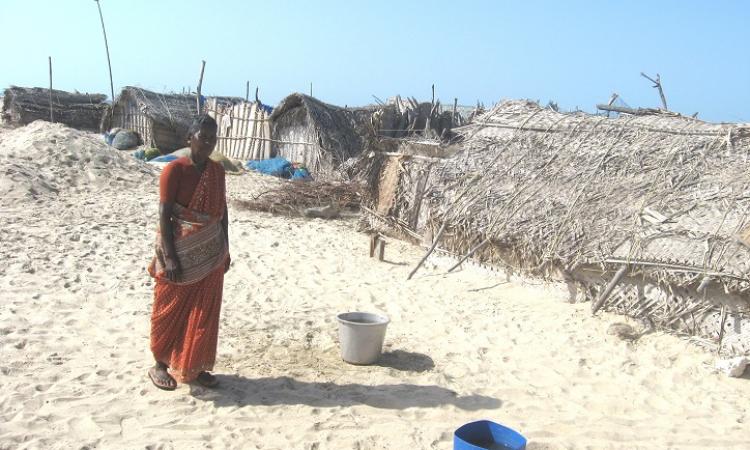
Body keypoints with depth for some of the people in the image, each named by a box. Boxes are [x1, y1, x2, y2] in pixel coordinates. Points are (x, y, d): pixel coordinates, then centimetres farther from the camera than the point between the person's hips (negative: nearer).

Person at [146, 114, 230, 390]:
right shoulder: (174, 170, -13)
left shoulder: (217, 170, 5)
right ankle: (160, 364, 23)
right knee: (171, 312, 7)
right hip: (181, 253, -6)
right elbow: (164, 215, -15)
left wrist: (225, 249, 10)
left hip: (210, 255, 6)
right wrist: (169, 257, -19)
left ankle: (195, 366, 24)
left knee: (204, 314, 11)